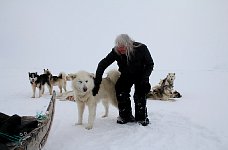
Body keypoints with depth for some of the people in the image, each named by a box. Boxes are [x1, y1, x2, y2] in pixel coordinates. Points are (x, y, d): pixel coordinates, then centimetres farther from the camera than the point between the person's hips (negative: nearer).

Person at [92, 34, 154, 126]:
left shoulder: (141, 48, -28)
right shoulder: (115, 52, -24)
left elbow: (150, 64, -15)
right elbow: (102, 64, -21)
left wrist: (145, 79, -29)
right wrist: (97, 83, -29)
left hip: (140, 75, -2)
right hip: (126, 76, 2)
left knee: (139, 95, -18)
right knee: (121, 93, -16)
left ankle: (142, 118, 1)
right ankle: (125, 116, 1)